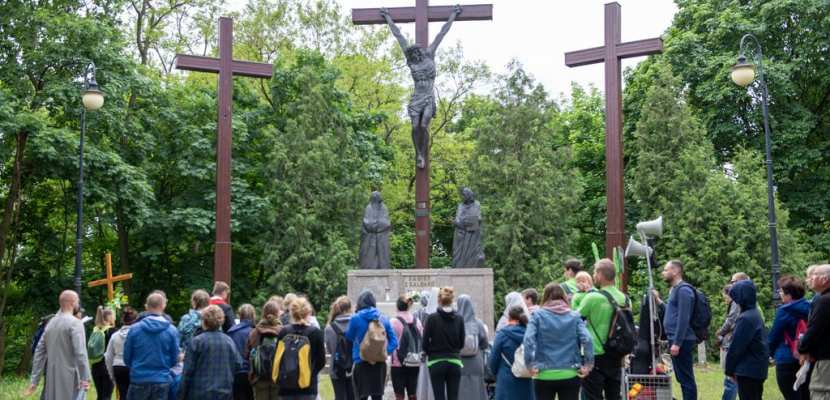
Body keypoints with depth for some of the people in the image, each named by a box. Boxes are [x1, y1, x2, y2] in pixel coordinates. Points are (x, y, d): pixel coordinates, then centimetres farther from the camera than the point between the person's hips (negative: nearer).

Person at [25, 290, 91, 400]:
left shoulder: (50, 323, 12)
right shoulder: (75, 323, -9)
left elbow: (39, 352, 12)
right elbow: (80, 352, -18)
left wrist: (34, 380, 14)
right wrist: (85, 378, -20)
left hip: (52, 378, 7)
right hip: (69, 378, -7)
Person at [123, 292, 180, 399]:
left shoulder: (135, 328, -7)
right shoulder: (171, 330, -8)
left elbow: (127, 358, 1)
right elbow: (174, 359, 0)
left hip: (139, 379, 0)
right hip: (161, 381, 0)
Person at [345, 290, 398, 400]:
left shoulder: (356, 319, -7)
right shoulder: (383, 319, 3)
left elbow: (349, 337, 9)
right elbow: (394, 341, 1)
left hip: (361, 363, -3)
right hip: (380, 364, 4)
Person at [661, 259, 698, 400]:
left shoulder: (684, 290, -12)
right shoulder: (675, 289, 18)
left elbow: (683, 319, -19)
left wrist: (677, 343, -21)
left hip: (682, 342, -10)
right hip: (676, 340, 10)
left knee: (686, 378, -7)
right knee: (683, 378, 13)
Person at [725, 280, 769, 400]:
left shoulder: (745, 318, -19)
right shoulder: (755, 314, 10)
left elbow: (736, 347, -16)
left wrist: (729, 369, -4)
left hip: (748, 370, -9)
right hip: (758, 368, 9)